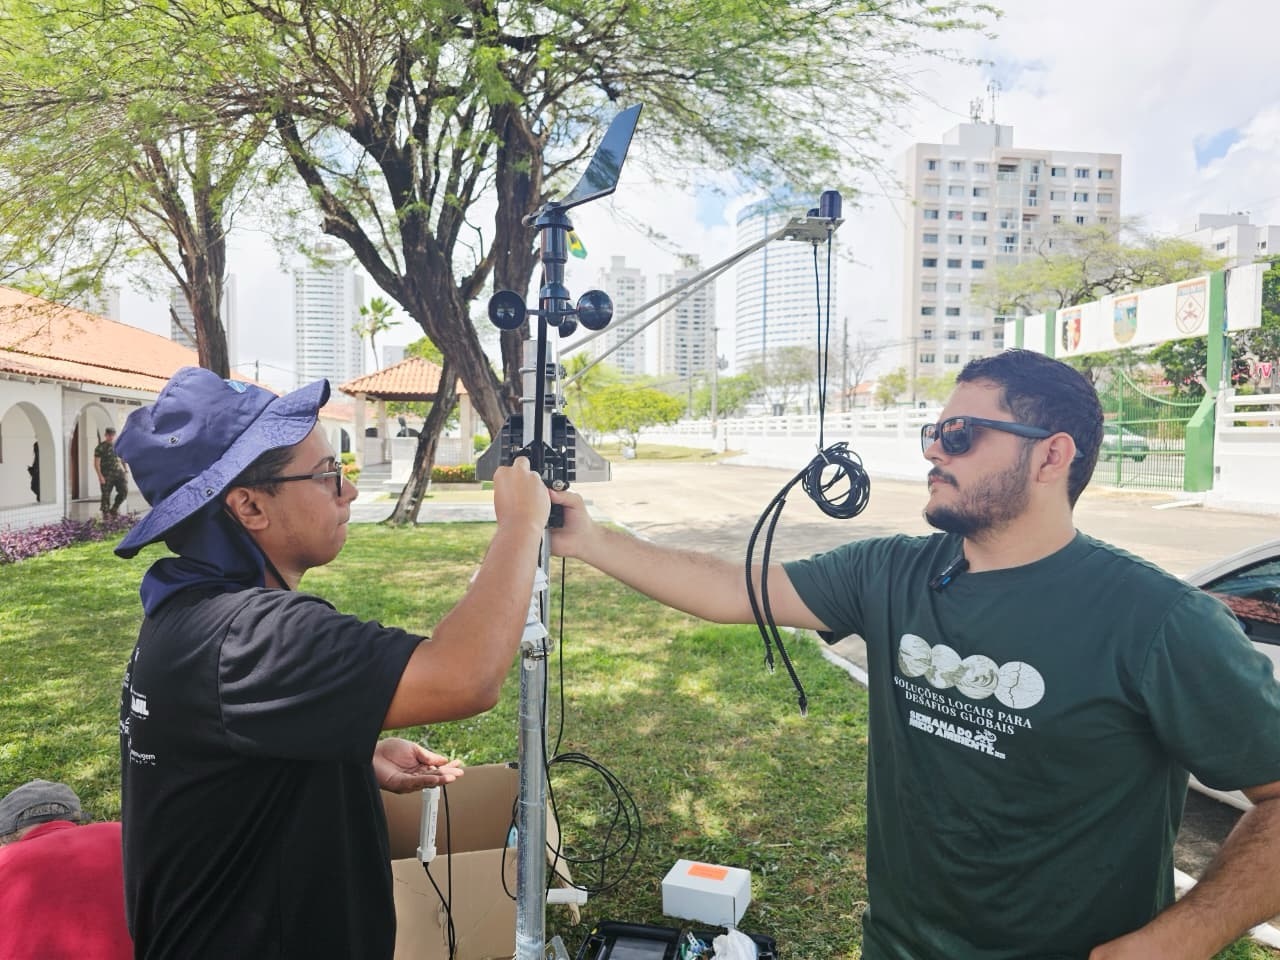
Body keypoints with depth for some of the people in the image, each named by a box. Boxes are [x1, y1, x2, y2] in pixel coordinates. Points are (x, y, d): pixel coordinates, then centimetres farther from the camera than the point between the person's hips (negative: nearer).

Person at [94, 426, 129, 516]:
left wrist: (126, 472, 9)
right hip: (106, 475, -3)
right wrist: (100, 476, -14)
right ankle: (106, 514, 6)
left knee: (124, 491, -7)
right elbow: (96, 463, -5)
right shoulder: (100, 447, -1)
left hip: (119, 472, 3)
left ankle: (114, 509, 12)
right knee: (106, 495, -2)